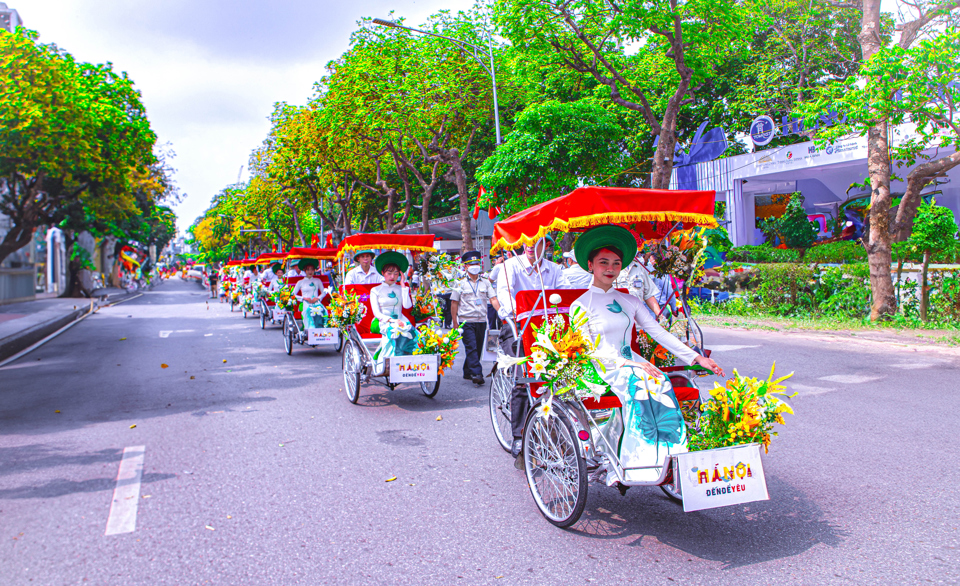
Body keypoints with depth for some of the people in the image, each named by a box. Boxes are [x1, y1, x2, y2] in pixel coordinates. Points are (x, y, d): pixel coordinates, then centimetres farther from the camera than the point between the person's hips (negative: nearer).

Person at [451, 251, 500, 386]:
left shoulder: (485, 283, 10)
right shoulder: (460, 284, 3)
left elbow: (493, 299, 4)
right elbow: (454, 303, 3)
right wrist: (455, 322, -1)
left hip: (481, 321, 4)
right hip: (466, 321, -4)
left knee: (478, 348, 9)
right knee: (471, 347, -13)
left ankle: (467, 372, 24)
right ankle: (476, 374, -17)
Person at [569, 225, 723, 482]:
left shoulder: (629, 301, 16)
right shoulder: (580, 305, 0)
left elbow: (659, 332, 13)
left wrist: (695, 357, 3)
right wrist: (627, 365, -20)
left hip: (630, 362, 5)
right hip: (601, 367, -4)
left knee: (660, 383, -28)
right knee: (637, 384, -34)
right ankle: (638, 465, -31)